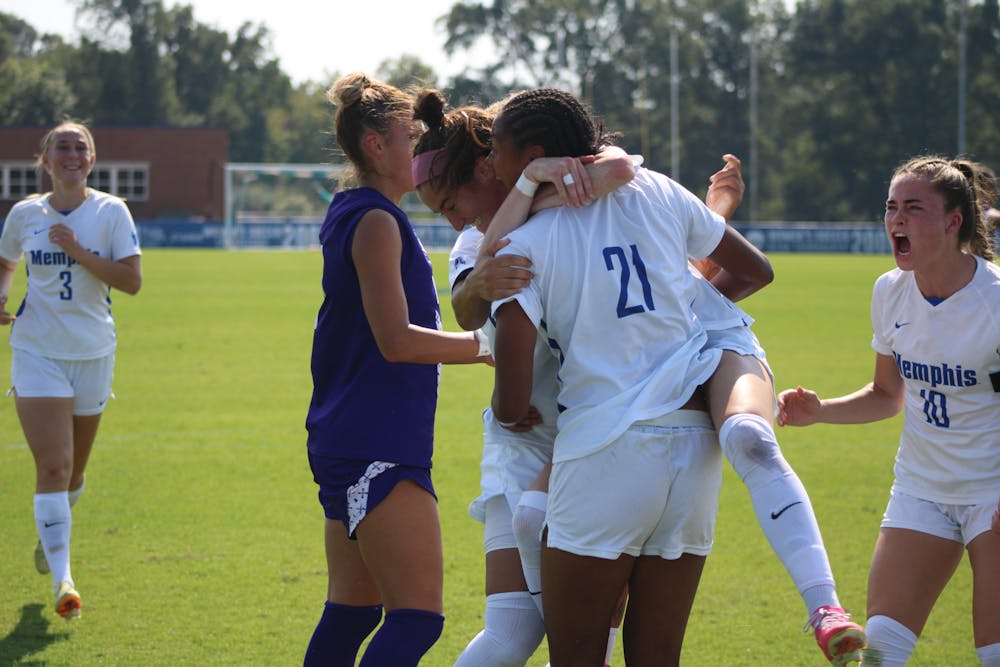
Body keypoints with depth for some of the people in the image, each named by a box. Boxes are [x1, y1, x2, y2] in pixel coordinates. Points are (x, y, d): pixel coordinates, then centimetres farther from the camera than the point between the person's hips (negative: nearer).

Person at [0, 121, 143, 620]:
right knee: (53, 464, -15)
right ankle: (61, 579, -18)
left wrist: (77, 251, -20)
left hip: (93, 353, 1)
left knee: (73, 469, 14)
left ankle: (50, 535, 46)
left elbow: (132, 280, -11)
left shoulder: (111, 212, -3)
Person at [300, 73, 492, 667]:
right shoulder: (376, 221, -12)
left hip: (346, 442, 11)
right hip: (377, 450, -11)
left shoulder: (355, 215, 18)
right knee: (417, 617, -14)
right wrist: (489, 344, -16)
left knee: (352, 611, 14)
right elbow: (396, 339, -19)